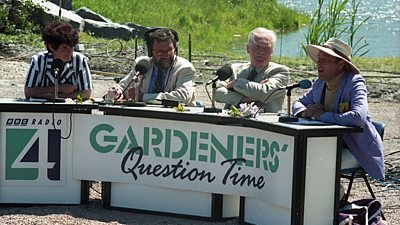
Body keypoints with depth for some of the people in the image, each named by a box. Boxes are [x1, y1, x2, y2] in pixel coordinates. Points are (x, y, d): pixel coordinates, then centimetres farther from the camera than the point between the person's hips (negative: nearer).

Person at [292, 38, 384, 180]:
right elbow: (298, 103, 20)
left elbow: (358, 117, -34)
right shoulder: (320, 84, 5)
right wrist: (305, 112, -6)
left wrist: (324, 116, -24)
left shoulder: (355, 83, -17)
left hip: (358, 150, -7)